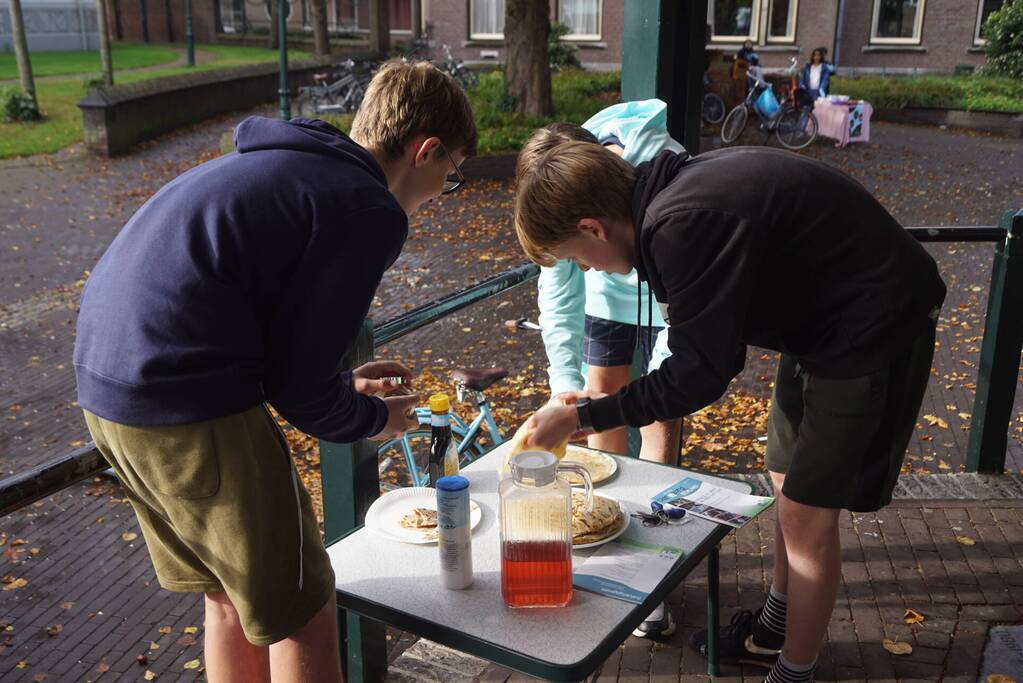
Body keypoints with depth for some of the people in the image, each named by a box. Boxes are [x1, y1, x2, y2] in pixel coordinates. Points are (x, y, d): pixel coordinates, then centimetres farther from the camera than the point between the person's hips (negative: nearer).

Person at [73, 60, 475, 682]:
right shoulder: (370, 212, -11)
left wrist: (340, 384, 23)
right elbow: (299, 386, -9)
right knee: (303, 620, 9)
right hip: (189, 410, -10)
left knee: (232, 598, 25)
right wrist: (373, 418, 10)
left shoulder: (271, 165, 17)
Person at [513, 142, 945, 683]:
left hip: (873, 329, -9)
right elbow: (715, 348, 7)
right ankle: (775, 631, 39)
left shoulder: (683, 226, -31)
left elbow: (698, 374, -24)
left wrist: (585, 416, -15)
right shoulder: (675, 189, -1)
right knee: (788, 483, 19)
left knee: (807, 514, -1)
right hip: (823, 317, 10)